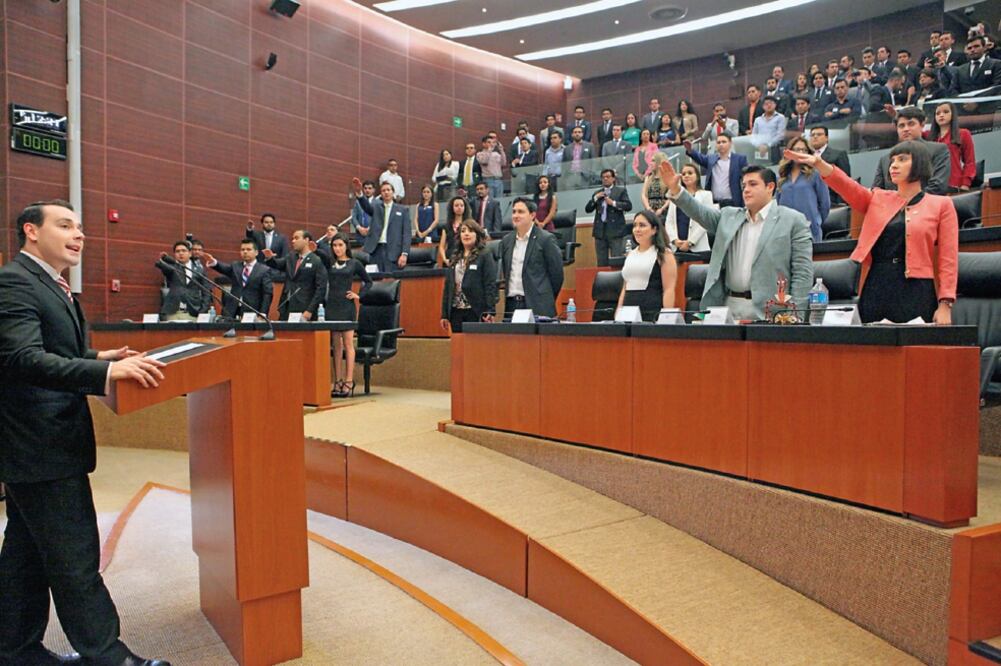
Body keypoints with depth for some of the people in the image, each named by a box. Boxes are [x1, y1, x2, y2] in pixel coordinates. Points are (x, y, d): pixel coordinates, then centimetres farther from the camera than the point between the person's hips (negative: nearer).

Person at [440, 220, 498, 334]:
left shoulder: (485, 255, -1)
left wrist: (489, 311, -17)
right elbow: (447, 286, 15)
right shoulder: (454, 258, 15)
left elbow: (491, 284, -8)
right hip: (456, 311, 5)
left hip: (476, 311, -5)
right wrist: (444, 314, 10)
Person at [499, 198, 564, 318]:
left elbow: (557, 273, -3)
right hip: (510, 304, 5)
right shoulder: (506, 241, 13)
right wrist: (508, 295, 12)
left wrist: (547, 300, 2)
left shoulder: (546, 239, -4)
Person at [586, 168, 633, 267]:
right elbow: (587, 209, 12)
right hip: (600, 231, 4)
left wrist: (613, 203, -11)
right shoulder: (597, 194, 19)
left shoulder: (621, 190, 8)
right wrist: (595, 198, -1)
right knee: (602, 263, 5)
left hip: (615, 230, -4)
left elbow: (629, 206, -3)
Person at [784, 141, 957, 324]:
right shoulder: (878, 199, 15)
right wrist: (818, 163, -21)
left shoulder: (941, 205, 6)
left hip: (917, 294, -2)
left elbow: (948, 260, 0)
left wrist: (945, 304, -10)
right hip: (875, 290, 2)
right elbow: (847, 187, -4)